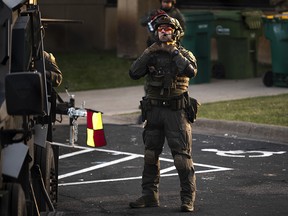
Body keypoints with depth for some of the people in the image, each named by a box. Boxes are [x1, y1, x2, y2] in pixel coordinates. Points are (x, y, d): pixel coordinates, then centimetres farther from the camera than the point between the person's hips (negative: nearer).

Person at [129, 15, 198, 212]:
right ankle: (150, 196, 18)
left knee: (182, 155, -8)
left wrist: (173, 52, -16)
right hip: (154, 111, 4)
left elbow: (191, 71, -20)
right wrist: (148, 54, -10)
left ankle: (188, 198, -5)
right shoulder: (151, 54, 10)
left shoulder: (184, 54, 1)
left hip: (177, 110, -4)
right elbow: (134, 73, -2)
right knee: (150, 155, 9)